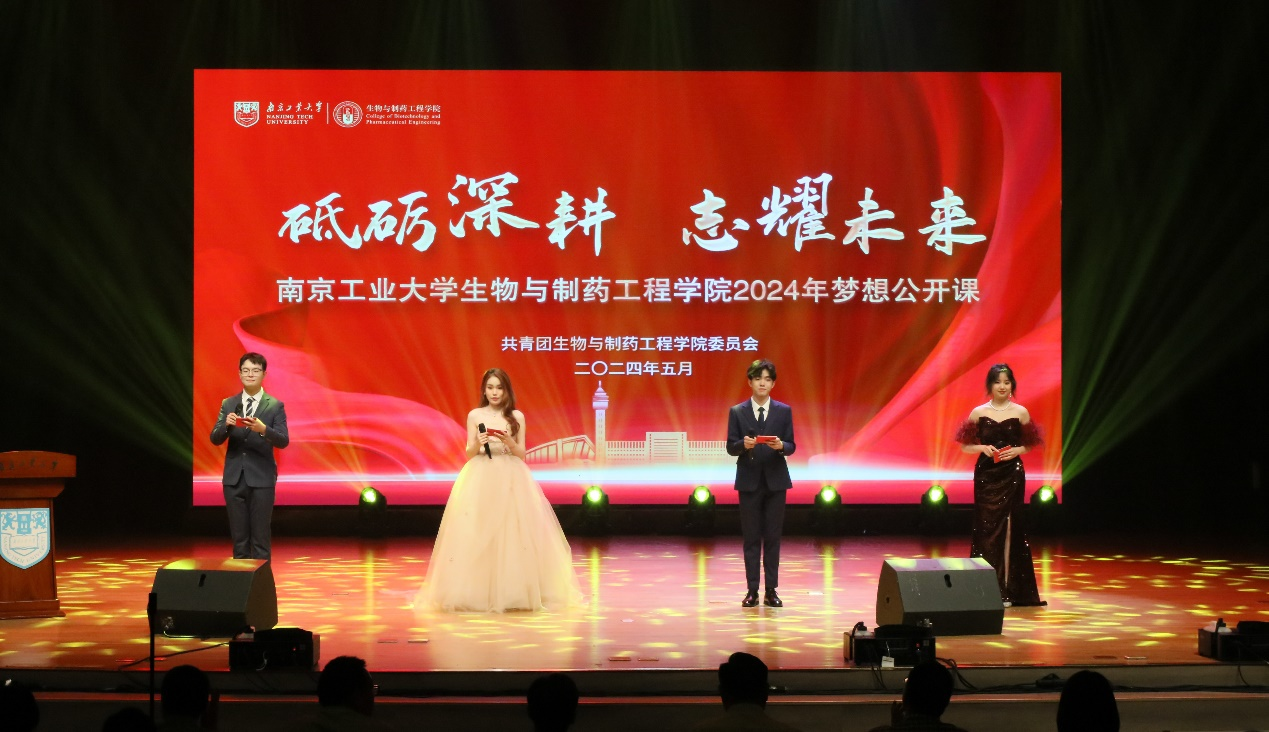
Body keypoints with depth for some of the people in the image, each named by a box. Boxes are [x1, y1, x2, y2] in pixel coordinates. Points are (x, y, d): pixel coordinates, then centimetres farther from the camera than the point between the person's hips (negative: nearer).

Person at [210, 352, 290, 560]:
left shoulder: (275, 406, 0)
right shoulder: (228, 404, 8)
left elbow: (283, 441, -9)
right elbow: (215, 439, 3)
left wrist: (263, 429, -27)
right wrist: (227, 425, -18)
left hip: (261, 479, -3)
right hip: (234, 478, 3)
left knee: (260, 536, -1)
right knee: (239, 536, 7)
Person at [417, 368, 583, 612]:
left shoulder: (517, 416, 7)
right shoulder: (475, 415, 6)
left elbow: (522, 453, 6)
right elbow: (469, 452, 6)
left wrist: (509, 442, -13)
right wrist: (478, 443, -15)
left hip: (511, 480, 0)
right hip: (481, 479, 0)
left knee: (513, 532, -7)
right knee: (477, 533, -7)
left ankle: (513, 591, 0)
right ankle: (477, 592, -3)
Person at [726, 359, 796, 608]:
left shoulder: (784, 411, 4)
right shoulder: (737, 412, 3)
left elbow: (791, 446, 2)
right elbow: (730, 447, 0)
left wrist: (780, 445, -20)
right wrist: (743, 444, -22)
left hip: (775, 481, 1)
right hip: (749, 481, 0)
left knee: (773, 536, 2)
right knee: (751, 537, 2)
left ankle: (771, 590, 7)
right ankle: (752, 590, 6)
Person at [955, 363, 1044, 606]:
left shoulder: (1020, 412, 3)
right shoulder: (979, 412, 3)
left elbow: (1030, 445, 11)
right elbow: (966, 446, 7)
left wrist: (1017, 451, -8)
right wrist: (983, 448, -11)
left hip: (1012, 476, 0)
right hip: (986, 475, 0)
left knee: (1009, 528, -1)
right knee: (986, 528, -2)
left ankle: (1007, 590, 4)